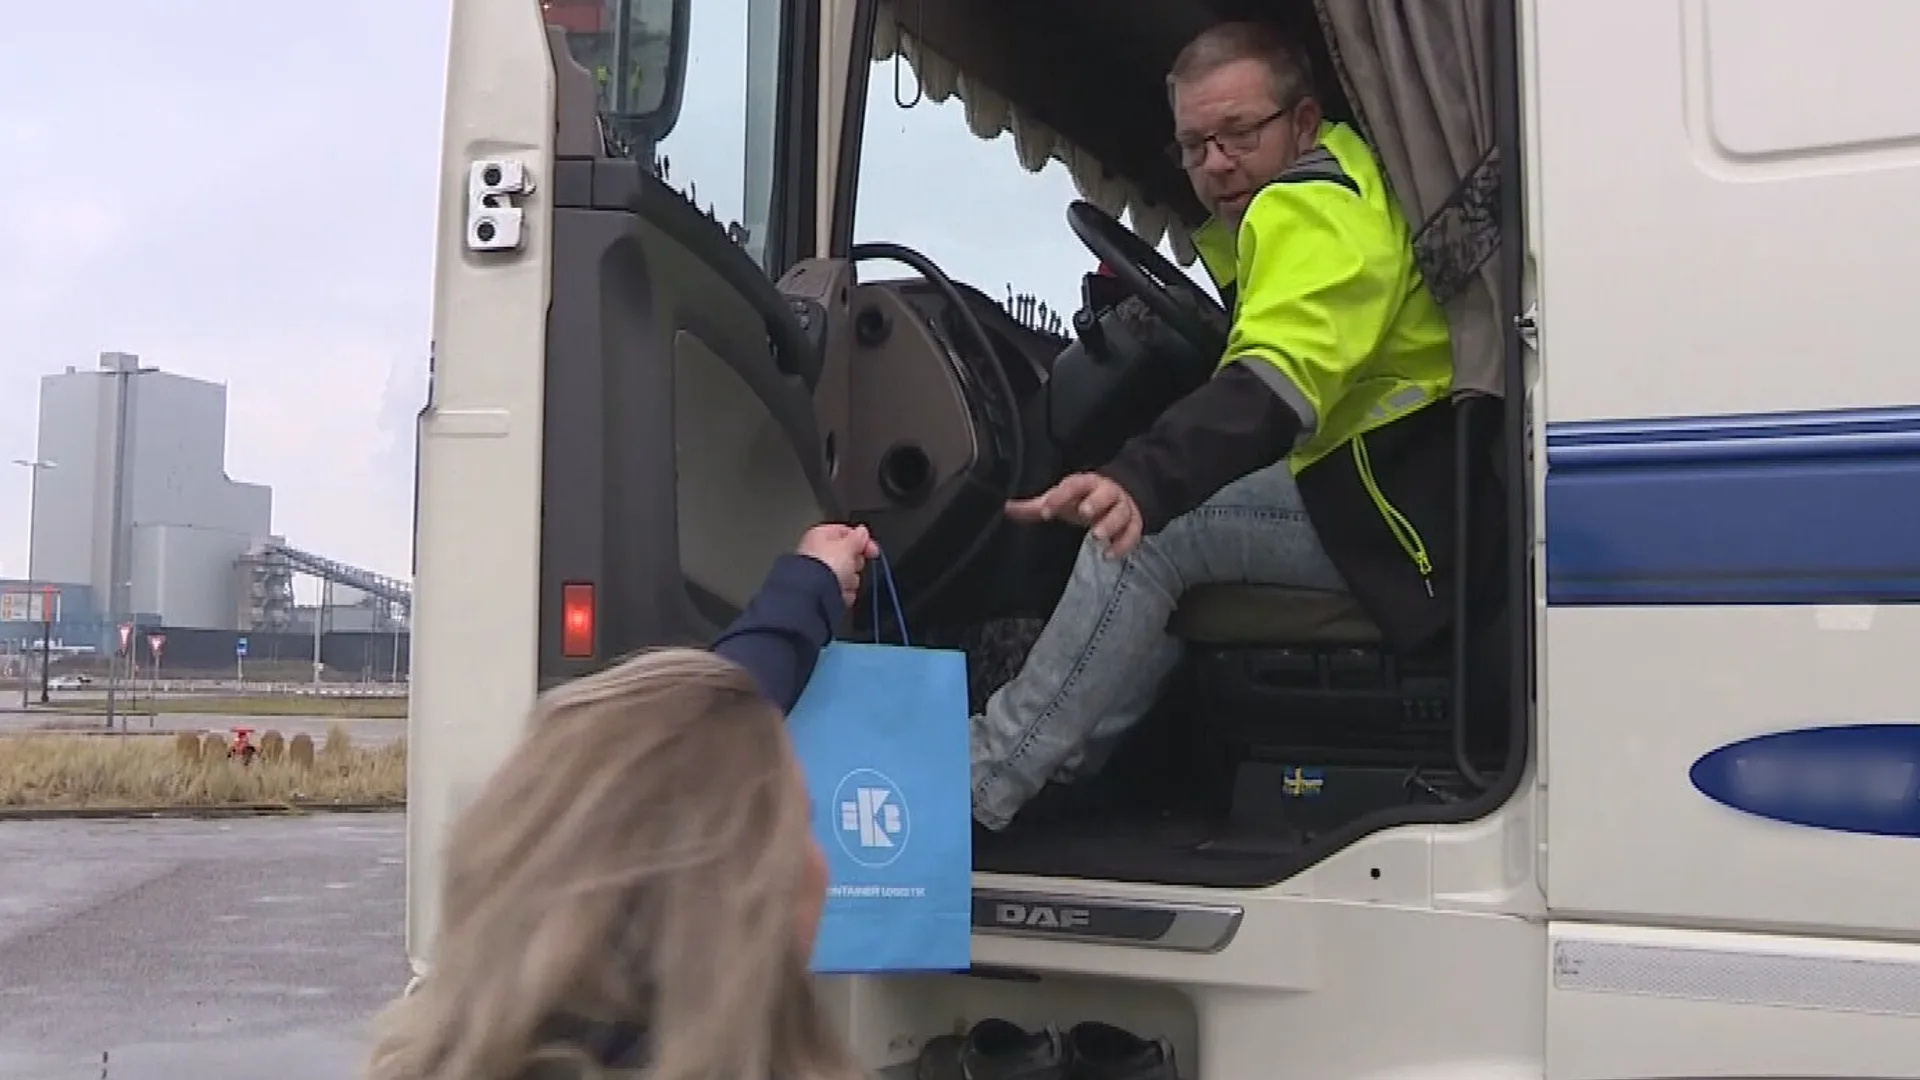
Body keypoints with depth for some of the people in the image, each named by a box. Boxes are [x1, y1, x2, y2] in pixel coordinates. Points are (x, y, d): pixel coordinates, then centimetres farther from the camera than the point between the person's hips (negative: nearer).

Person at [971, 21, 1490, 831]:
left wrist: (1140, 482, -46)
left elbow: (1276, 384, -32)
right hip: (1369, 489, 11)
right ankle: (1058, 765, 9)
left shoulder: (1310, 207, -15)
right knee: (1159, 521, 13)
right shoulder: (1330, 192, 19)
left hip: (1395, 504, -11)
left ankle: (977, 782, -11)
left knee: (1146, 537, -18)